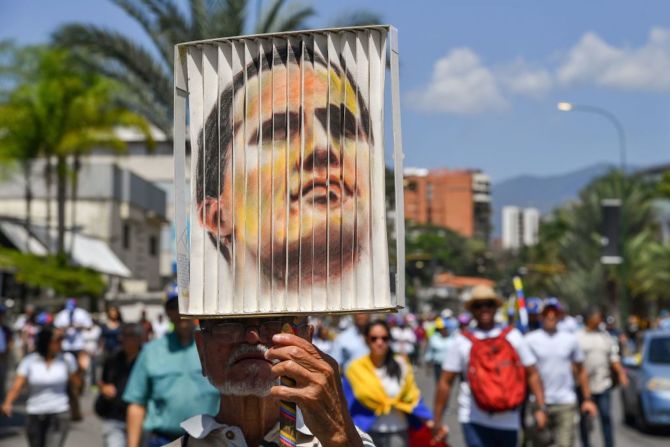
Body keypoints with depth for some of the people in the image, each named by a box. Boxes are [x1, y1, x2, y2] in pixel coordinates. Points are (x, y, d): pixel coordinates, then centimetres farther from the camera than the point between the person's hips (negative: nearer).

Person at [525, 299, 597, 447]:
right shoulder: (530, 339, 1)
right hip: (539, 403, -1)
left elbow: (581, 371, 16)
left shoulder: (570, 339, 9)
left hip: (566, 403, 1)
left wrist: (587, 399, 12)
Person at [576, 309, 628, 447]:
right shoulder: (578, 337, -1)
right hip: (584, 385, -3)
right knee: (584, 420, 6)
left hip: (603, 384, 3)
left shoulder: (606, 336, 12)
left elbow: (614, 358, 14)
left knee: (606, 417, -1)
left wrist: (621, 373, 1)